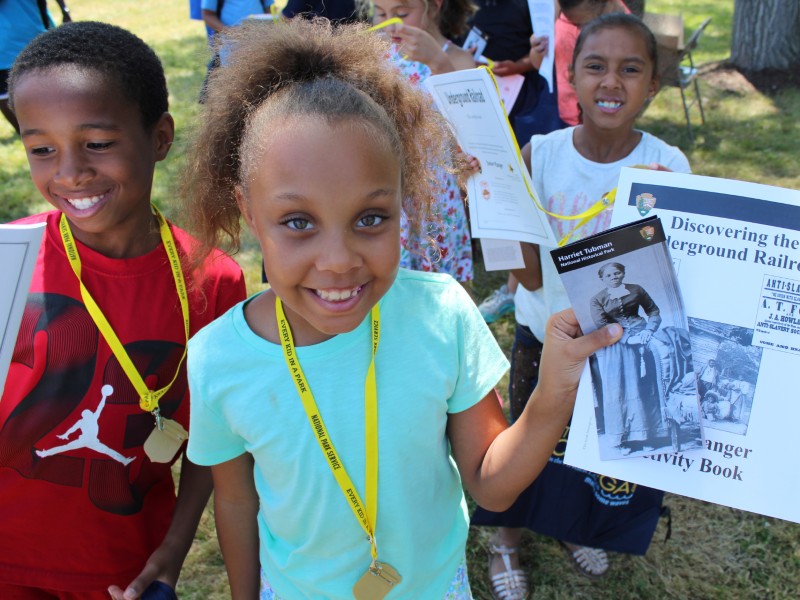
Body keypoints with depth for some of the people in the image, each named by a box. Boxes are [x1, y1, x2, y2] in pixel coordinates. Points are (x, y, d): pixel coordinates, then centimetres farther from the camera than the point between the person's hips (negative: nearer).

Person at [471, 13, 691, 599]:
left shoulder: (668, 166, -16)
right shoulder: (540, 155, -15)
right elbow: (531, 275, -16)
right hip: (546, 336, 0)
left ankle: (579, 528, 55)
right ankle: (508, 539, 48)